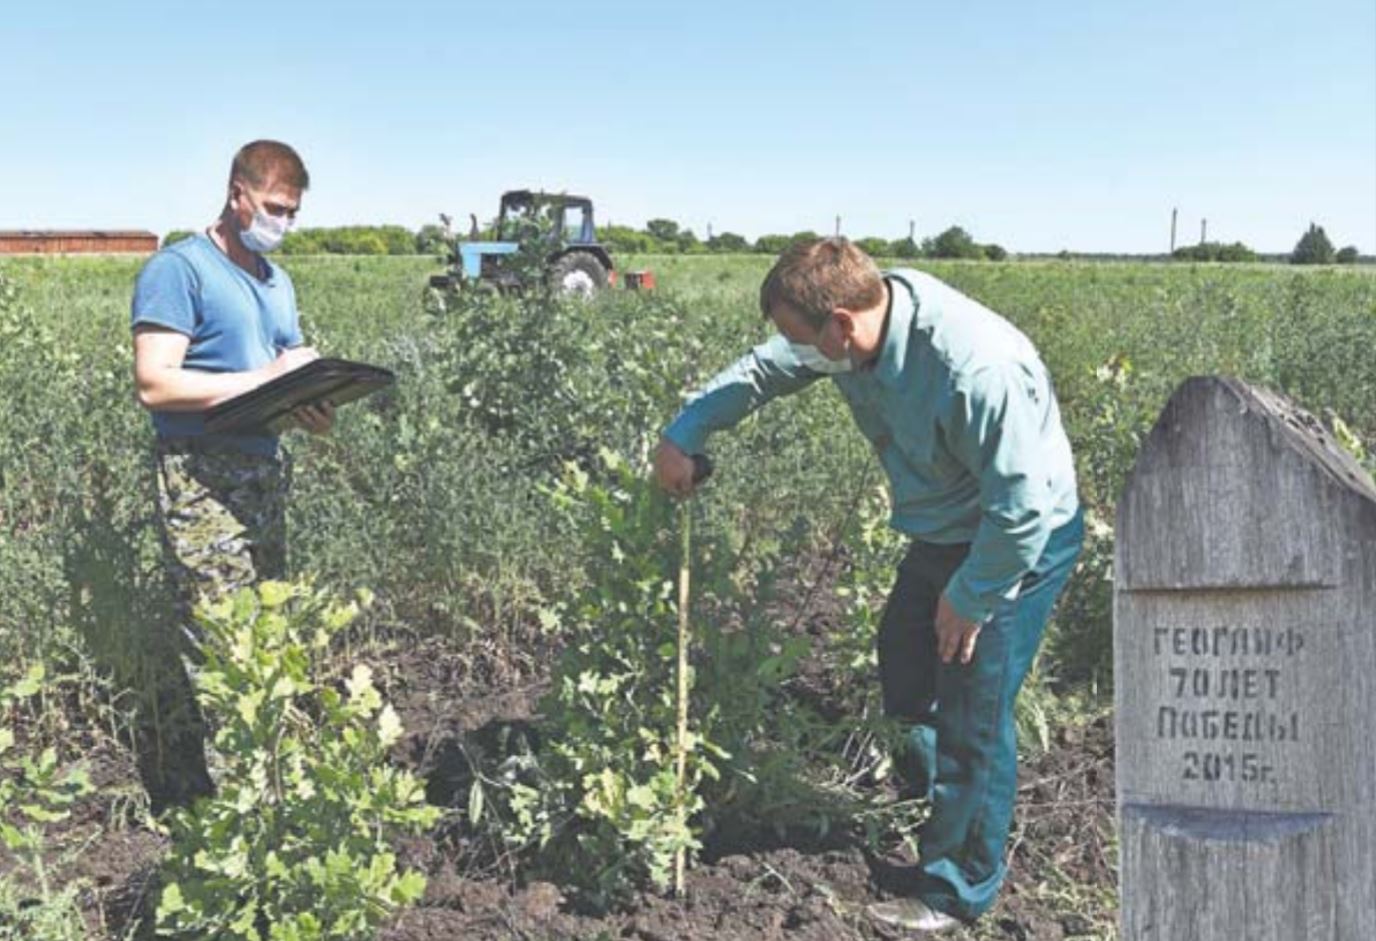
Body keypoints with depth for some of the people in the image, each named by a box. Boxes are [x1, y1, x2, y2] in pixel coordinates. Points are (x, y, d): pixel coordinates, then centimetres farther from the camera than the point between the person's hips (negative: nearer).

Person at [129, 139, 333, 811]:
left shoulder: (277, 282, 20)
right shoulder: (178, 269, -6)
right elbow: (154, 384, -15)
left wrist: (314, 406, -4)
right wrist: (262, 379, -17)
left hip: (265, 470, 8)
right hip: (202, 475, -8)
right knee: (214, 637, -10)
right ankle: (182, 789, 0)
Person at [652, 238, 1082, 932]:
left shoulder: (977, 368, -38)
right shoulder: (863, 314, -12)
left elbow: (1023, 506, -30)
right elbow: (761, 371, 5)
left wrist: (969, 599, -19)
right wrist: (683, 436, 0)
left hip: (1018, 545, -8)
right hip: (941, 533, 9)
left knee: (972, 718, -3)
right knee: (902, 669, 21)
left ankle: (959, 893, 16)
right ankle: (924, 813, 45)